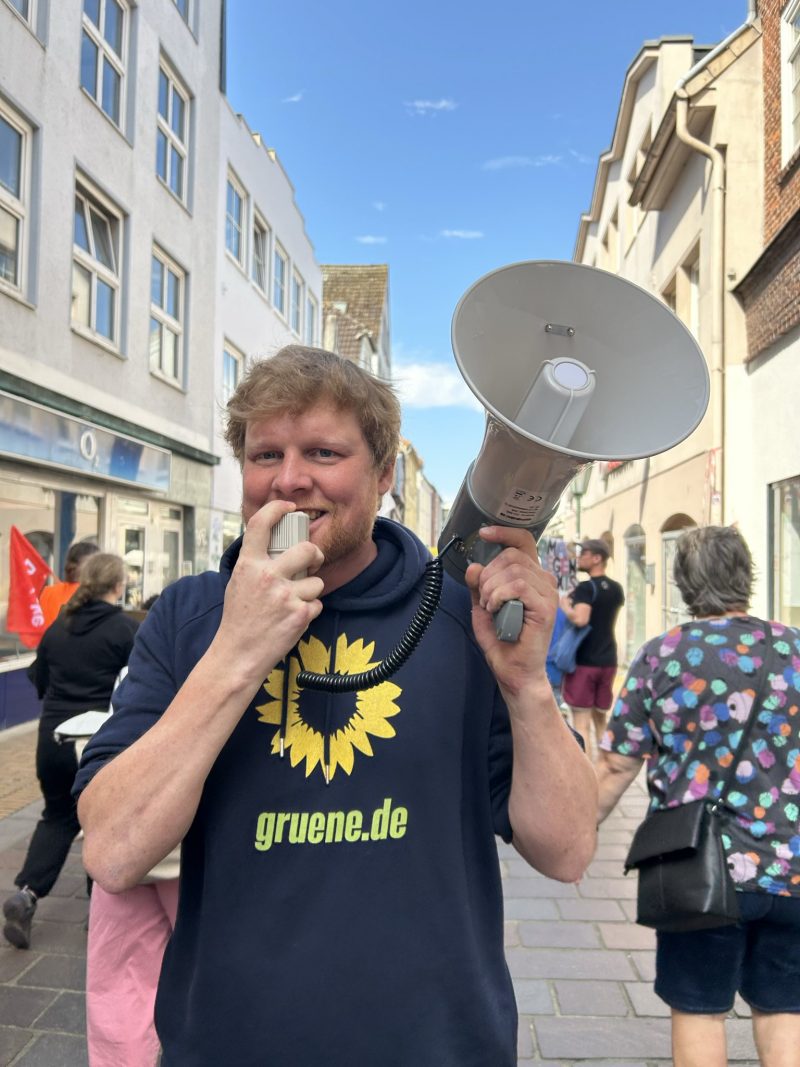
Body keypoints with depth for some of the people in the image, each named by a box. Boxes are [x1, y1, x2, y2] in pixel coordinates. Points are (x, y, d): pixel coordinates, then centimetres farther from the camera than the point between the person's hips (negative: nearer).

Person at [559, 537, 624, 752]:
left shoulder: (585, 588, -14)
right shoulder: (616, 589, 10)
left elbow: (580, 619, -29)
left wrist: (564, 605, -11)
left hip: (584, 661, -7)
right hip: (607, 660, 7)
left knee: (581, 724, -3)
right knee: (601, 721, 17)